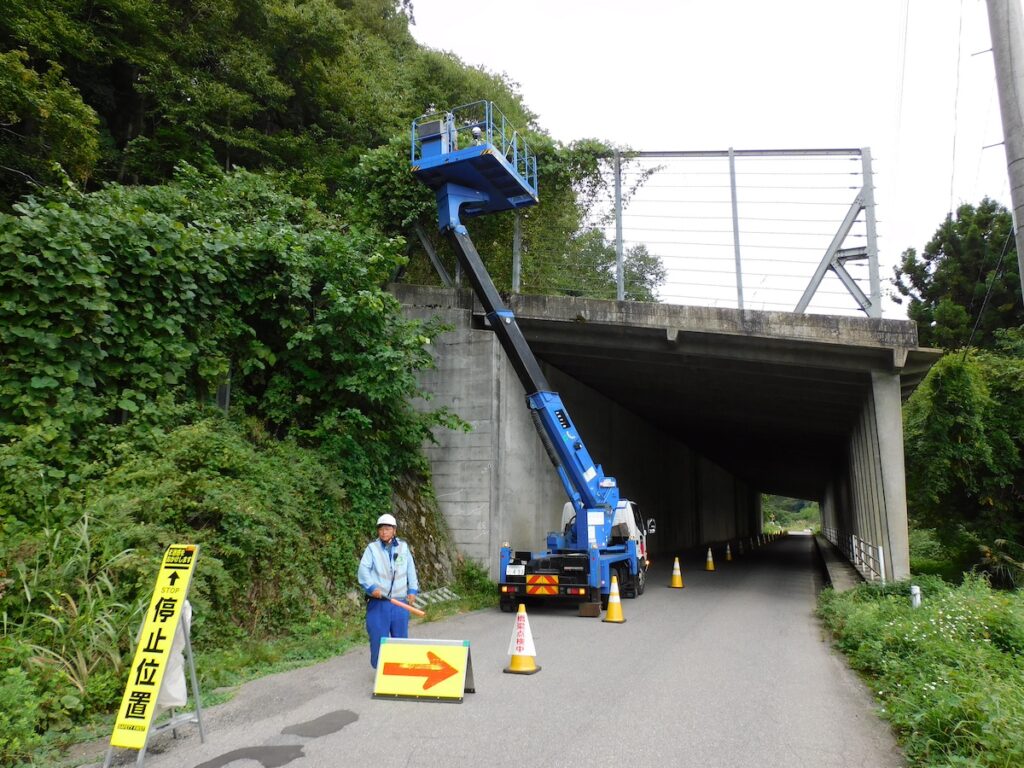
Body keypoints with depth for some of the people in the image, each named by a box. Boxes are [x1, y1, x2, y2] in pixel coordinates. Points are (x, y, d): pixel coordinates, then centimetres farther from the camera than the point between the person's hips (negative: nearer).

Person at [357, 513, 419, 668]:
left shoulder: (403, 547, 8)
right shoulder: (372, 548, 0)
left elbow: (411, 570, 12)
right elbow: (363, 570, -9)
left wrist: (412, 590, 4)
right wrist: (371, 587, -22)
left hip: (400, 602, 2)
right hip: (378, 602, -2)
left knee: (400, 637, 10)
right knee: (378, 637, 1)